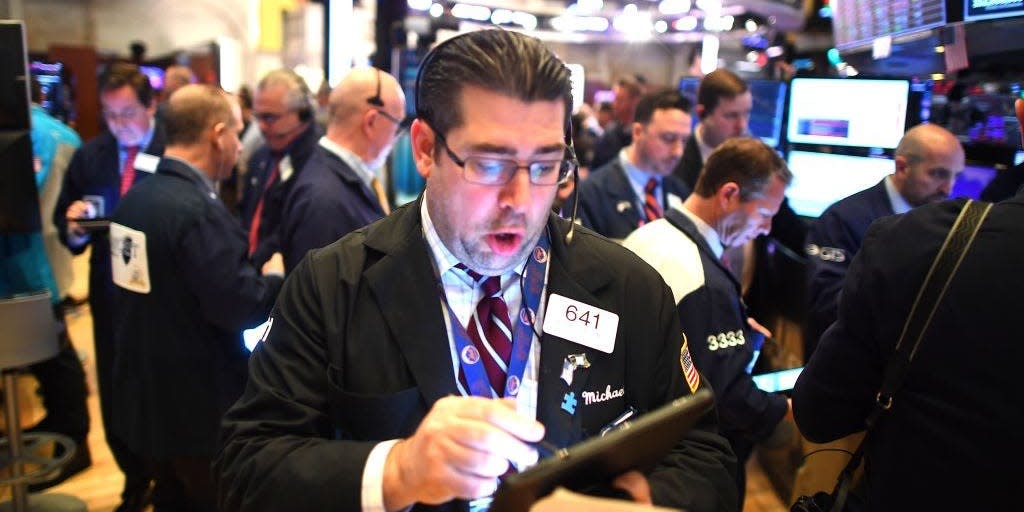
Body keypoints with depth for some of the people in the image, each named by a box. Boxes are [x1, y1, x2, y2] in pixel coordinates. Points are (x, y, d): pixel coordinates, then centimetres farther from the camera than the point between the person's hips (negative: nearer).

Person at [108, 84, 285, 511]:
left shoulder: (135, 197, 3)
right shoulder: (199, 209, -24)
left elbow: (163, 285, 8)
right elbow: (239, 308, -26)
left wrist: (253, 271, 9)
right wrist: (275, 276, -7)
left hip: (146, 392, 8)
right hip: (199, 402, -8)